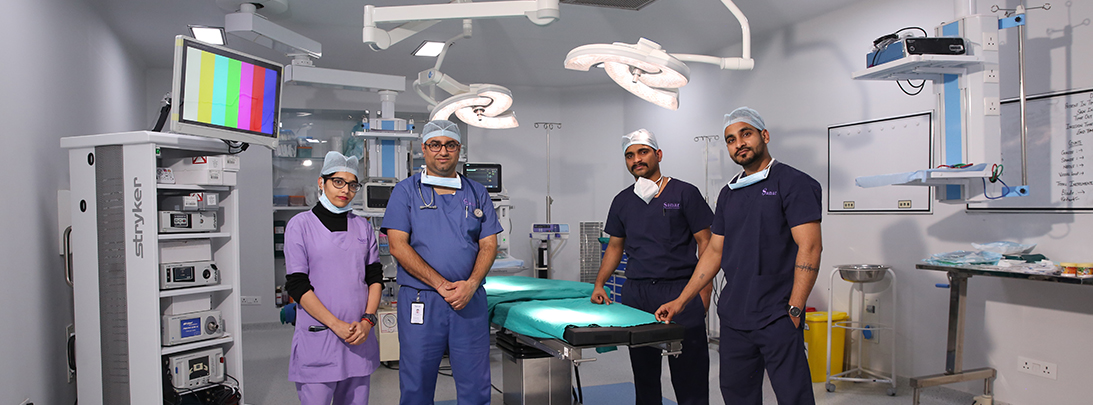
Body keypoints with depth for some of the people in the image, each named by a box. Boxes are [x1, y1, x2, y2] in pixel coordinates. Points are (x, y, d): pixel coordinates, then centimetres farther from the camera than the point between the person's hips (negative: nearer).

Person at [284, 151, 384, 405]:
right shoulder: (300, 225, -1)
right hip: (317, 336, -4)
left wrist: (368, 320, -6)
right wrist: (336, 325, -13)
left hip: (359, 336, 4)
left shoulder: (363, 227, 12)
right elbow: (297, 284, -6)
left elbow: (375, 277, 9)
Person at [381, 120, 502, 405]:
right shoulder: (406, 191, 5)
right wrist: (441, 284, -13)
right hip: (420, 302, -2)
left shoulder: (477, 193, 12)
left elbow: (489, 245, 8)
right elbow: (398, 245, -5)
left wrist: (470, 284, -11)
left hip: (470, 301, 2)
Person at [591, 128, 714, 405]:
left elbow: (705, 243, -1)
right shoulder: (623, 201, 13)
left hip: (680, 290, -4)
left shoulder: (684, 193, -1)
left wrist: (704, 292, -9)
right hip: (636, 292, 4)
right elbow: (615, 246, 20)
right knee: (644, 373, 11)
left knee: (688, 371, -3)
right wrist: (599, 284, 9)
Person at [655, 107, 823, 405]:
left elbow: (809, 248, -11)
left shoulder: (793, 183, -4)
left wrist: (794, 309, -16)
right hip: (733, 318, 6)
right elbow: (715, 251, 18)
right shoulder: (729, 193, 15)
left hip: (777, 317, -6)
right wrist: (680, 301, 14)